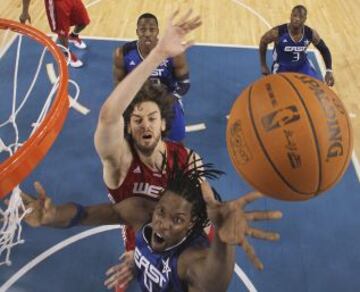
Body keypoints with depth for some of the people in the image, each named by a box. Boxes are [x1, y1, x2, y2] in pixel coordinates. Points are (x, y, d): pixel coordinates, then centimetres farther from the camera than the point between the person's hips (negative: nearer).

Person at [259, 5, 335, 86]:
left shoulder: (311, 34, -20)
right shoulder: (277, 32, -28)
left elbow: (324, 50, -4)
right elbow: (263, 42, -9)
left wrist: (329, 71, -13)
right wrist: (263, 65, -5)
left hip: (302, 64, 3)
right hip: (282, 65, -2)